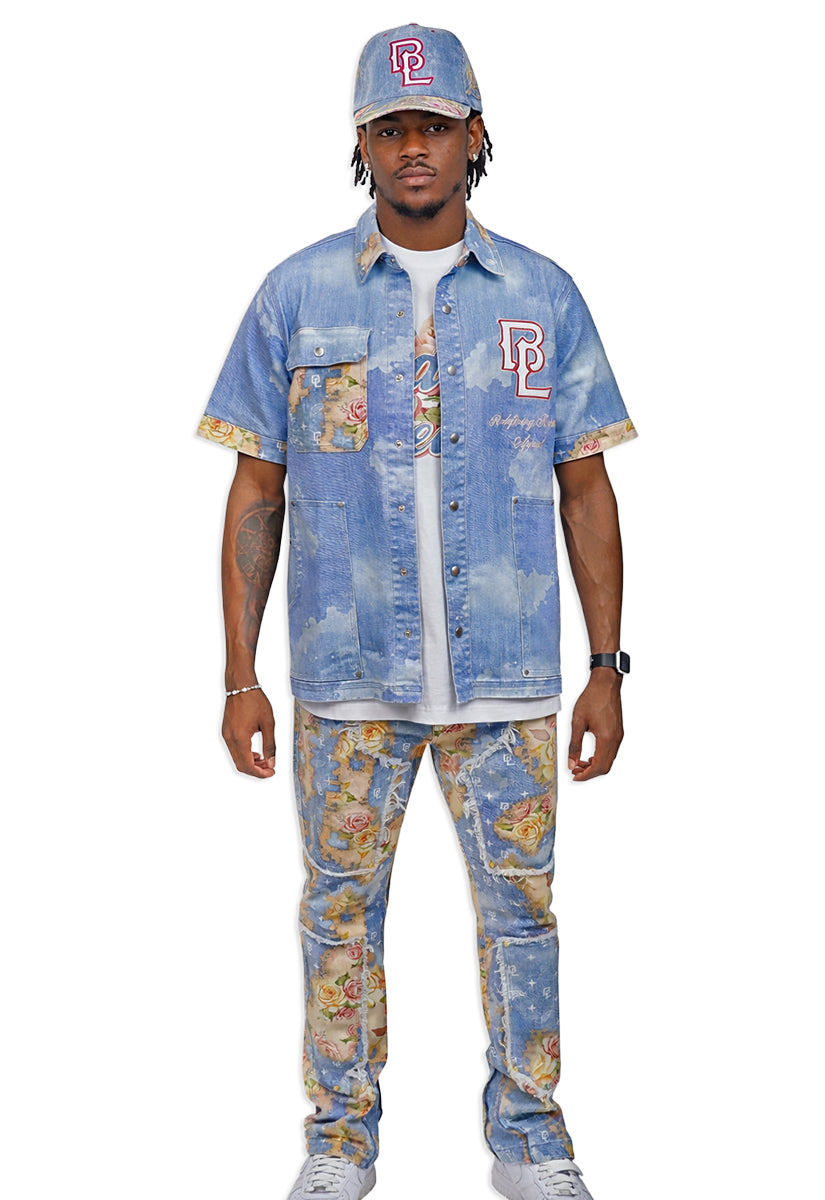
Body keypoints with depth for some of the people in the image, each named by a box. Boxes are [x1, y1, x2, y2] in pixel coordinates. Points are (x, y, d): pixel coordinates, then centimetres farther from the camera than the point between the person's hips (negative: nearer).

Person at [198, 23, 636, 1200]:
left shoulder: (544, 296, 3)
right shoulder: (298, 294, 1)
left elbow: (587, 490, 5)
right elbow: (255, 496, 3)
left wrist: (609, 669, 1)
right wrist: (240, 678, -1)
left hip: (507, 675, 1)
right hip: (347, 674, 0)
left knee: (519, 906, 8)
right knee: (341, 908, 9)